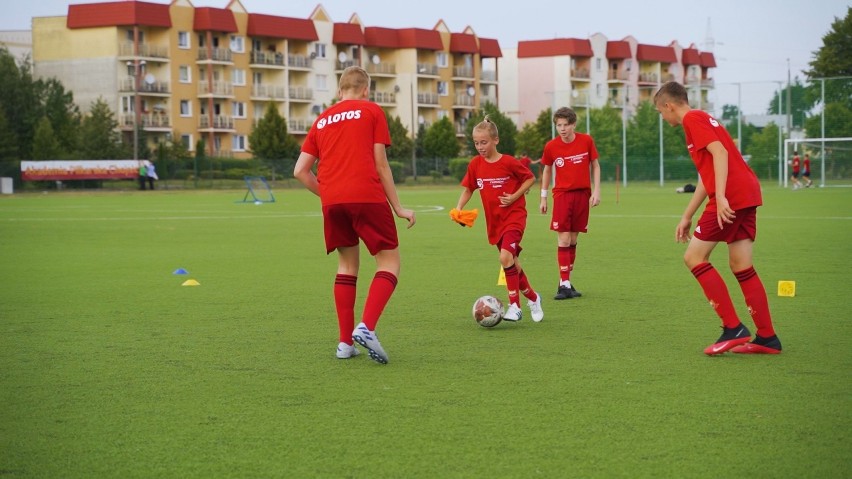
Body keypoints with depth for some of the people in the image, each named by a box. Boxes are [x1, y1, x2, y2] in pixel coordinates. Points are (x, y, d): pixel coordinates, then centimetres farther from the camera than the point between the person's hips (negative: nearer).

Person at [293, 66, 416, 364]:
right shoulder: (371, 111, 9)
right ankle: (366, 327, -18)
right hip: (367, 197, -5)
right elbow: (381, 164, 3)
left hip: (332, 202, 5)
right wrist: (398, 208, 8)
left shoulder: (322, 120, 20)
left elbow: (300, 171, 15)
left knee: (347, 265, 16)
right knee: (389, 261, 3)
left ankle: (345, 342, 11)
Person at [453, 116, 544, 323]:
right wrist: (458, 208, -4)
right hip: (494, 220, 6)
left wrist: (515, 196, -13)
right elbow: (468, 189, 12)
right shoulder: (475, 164, 1)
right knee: (512, 263, 11)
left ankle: (514, 306, -17)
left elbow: (530, 178, -2)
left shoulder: (509, 162, -13)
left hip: (514, 215, -6)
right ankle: (532, 297, 31)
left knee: (506, 257, -23)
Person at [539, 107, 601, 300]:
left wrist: (596, 191, -1)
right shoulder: (551, 146, -3)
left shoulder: (586, 141, -3)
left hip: (582, 194, 1)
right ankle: (564, 284, -8)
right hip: (562, 195, -1)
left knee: (573, 240, 6)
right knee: (563, 240, -9)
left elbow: (595, 165, 6)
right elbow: (547, 170, 11)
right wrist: (543, 197, 10)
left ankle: (566, 282, 13)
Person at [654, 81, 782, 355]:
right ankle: (767, 338, 10)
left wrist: (721, 197, -26)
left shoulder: (693, 119, -3)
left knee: (694, 258, -3)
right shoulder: (701, 119, 26)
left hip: (730, 197, -9)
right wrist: (686, 217, 30)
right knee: (740, 266, 10)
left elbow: (720, 152, -18)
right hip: (748, 192, 9)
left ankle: (733, 329, -5)